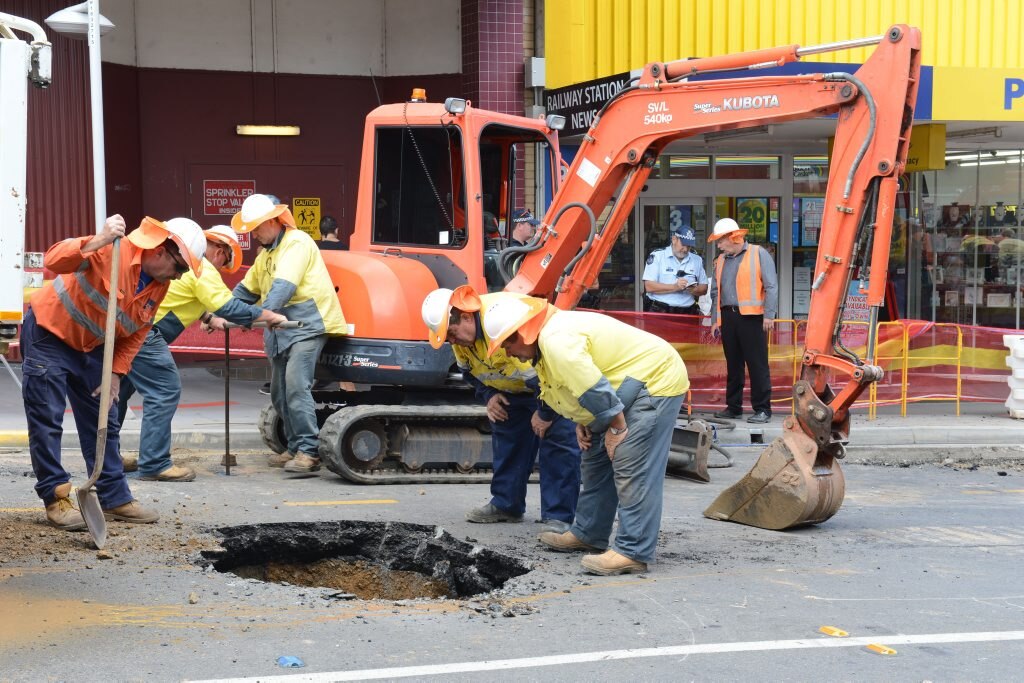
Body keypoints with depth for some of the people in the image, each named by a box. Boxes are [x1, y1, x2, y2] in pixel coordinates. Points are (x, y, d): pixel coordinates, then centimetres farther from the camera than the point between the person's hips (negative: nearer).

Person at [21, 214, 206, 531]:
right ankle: (56, 499, 3)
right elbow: (53, 261, -39)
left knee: (103, 423, 9)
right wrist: (97, 243, -54)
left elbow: (137, 332, 6)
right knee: (47, 423, -5)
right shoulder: (113, 251, -27)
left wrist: (116, 372, -3)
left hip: (90, 347, 8)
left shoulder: (160, 285, -5)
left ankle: (115, 498, 16)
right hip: (49, 334, -7)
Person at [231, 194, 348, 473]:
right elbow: (247, 290, 22)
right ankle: (295, 448, 19)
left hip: (307, 324, -10)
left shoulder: (296, 243, -10)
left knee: (296, 386, -20)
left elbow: (284, 287, -23)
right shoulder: (266, 254, 21)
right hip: (281, 330, 10)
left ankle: (309, 451, -19)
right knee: (279, 393, 10)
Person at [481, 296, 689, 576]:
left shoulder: (557, 342, -26)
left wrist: (616, 427, -18)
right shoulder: (548, 337, 9)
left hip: (655, 382, -12)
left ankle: (633, 553, -18)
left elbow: (595, 389, -29)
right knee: (597, 459, 18)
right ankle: (588, 534, 29)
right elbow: (583, 381, 18)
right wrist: (582, 423, 6)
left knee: (632, 471, -17)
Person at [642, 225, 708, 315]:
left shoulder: (697, 260, 15)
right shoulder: (657, 256, 1)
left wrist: (694, 290, -7)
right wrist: (674, 287, -16)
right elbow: (649, 286, -8)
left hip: (688, 313, 4)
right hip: (660, 312, -4)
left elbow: (704, 288, 17)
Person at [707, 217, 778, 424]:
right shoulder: (721, 261, 17)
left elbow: (771, 286, -5)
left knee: (757, 364, -5)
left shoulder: (759, 254, -1)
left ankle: (762, 409, -1)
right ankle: (733, 407, 18)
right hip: (727, 317, 6)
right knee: (733, 364, 11)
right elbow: (716, 292, 22)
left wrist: (769, 314, -11)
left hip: (751, 316, -6)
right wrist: (715, 320, 16)